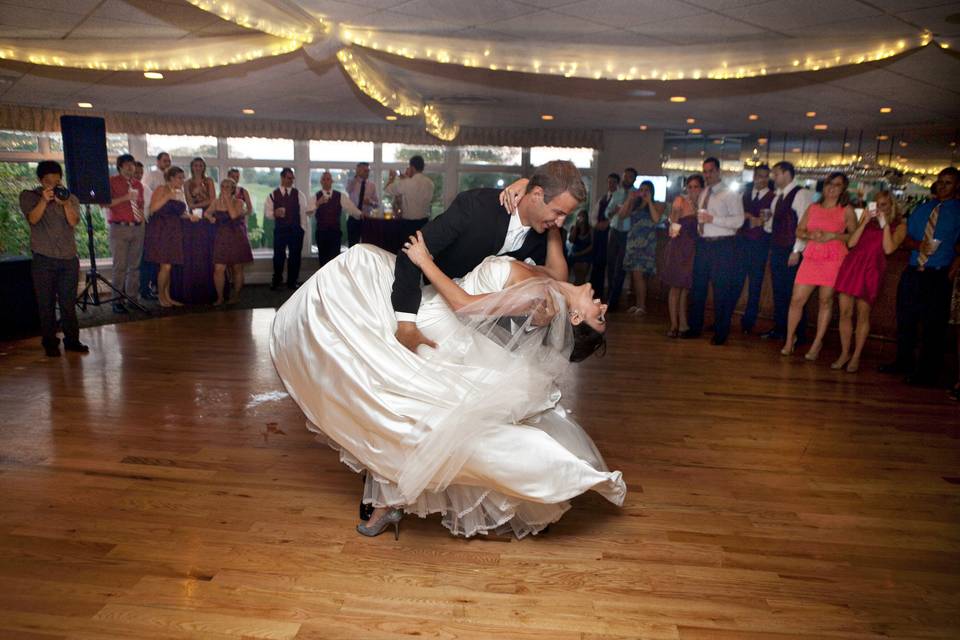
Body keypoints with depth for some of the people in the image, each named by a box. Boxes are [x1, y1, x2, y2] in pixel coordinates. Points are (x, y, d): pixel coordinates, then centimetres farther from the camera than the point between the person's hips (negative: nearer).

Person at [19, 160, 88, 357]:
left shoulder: (70, 197, 9)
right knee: (46, 303, 2)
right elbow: (33, 218, -10)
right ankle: (49, 343, 9)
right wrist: (44, 201, -24)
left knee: (69, 302, 4)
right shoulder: (28, 196, 5)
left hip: (69, 258, 1)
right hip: (43, 259, -1)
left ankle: (72, 339, 13)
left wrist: (66, 204, -23)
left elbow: (73, 221, -6)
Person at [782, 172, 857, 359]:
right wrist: (811, 235, -7)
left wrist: (833, 236, -13)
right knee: (797, 300, -1)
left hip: (834, 260, -3)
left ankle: (817, 343, 12)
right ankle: (790, 339, 14)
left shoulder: (847, 210, 4)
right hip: (811, 258, 3)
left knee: (826, 301, 2)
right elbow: (799, 231, 13)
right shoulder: (813, 208, 14)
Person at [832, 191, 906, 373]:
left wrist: (885, 224, -6)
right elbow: (851, 243, 7)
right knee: (845, 312, 0)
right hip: (852, 263, 3)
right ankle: (844, 354, 11)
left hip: (871, 269, -3)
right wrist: (864, 222, 0)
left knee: (862, 314, -1)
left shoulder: (899, 227, 9)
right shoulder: (868, 220, 18)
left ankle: (856, 357, 9)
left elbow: (888, 249, -8)